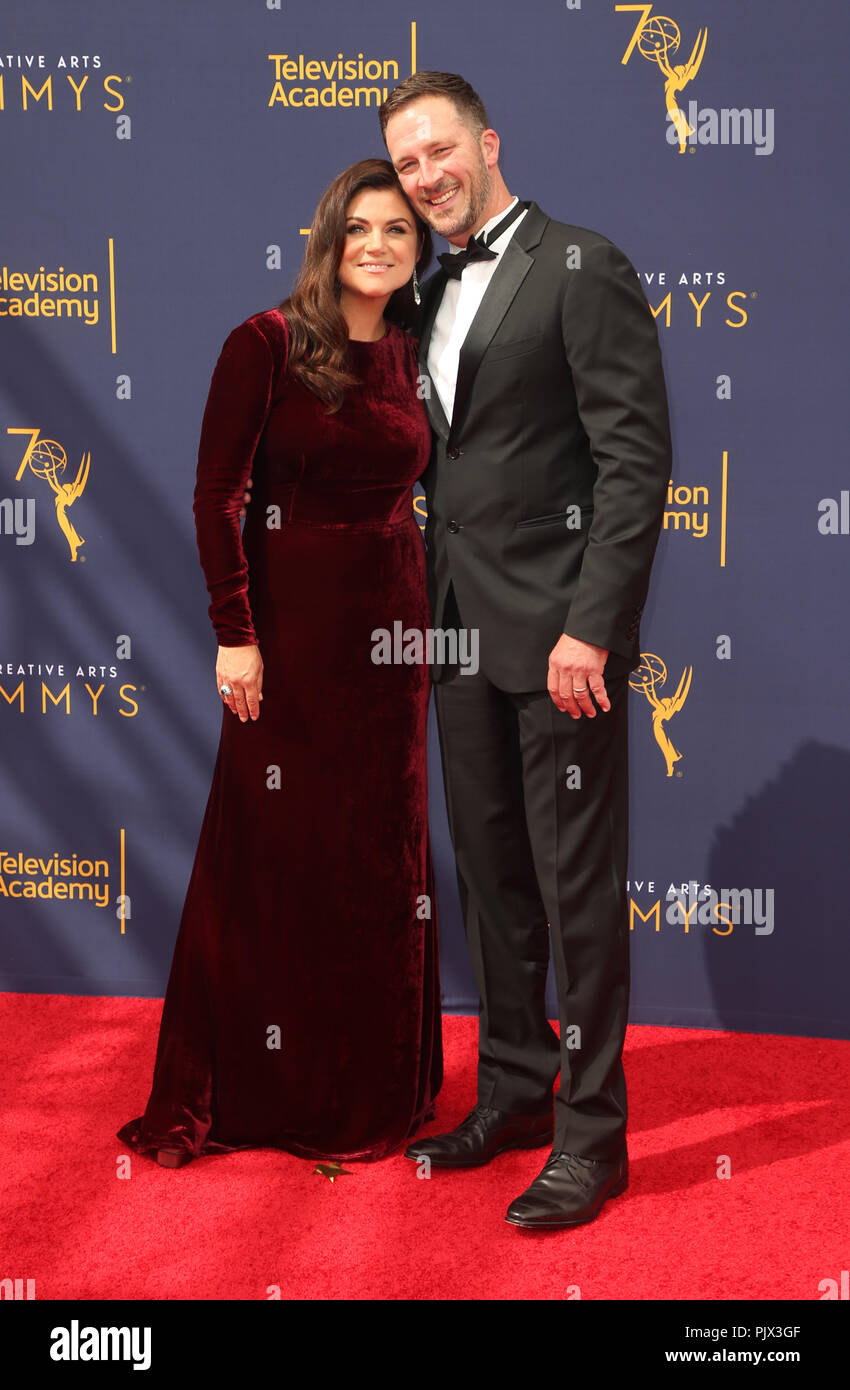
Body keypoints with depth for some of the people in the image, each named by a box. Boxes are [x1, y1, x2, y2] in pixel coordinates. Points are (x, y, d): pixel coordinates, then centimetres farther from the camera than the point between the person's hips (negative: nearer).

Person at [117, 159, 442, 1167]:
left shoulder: (415, 360, 8)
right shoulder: (266, 344, -7)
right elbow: (216, 498, -9)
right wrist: (235, 635, -14)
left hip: (391, 627, 5)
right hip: (288, 621, -4)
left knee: (383, 853, 11)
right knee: (274, 854, 5)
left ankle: (375, 1086, 27)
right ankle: (259, 1089, 21)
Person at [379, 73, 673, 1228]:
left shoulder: (581, 268, -7)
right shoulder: (437, 297, 16)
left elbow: (636, 457, -14)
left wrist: (591, 627, -19)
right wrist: (433, 611, 9)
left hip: (555, 631, -7)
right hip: (463, 632, 8)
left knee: (578, 886, -1)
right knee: (491, 874, 15)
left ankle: (591, 1132, 11)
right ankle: (515, 1091, 29)